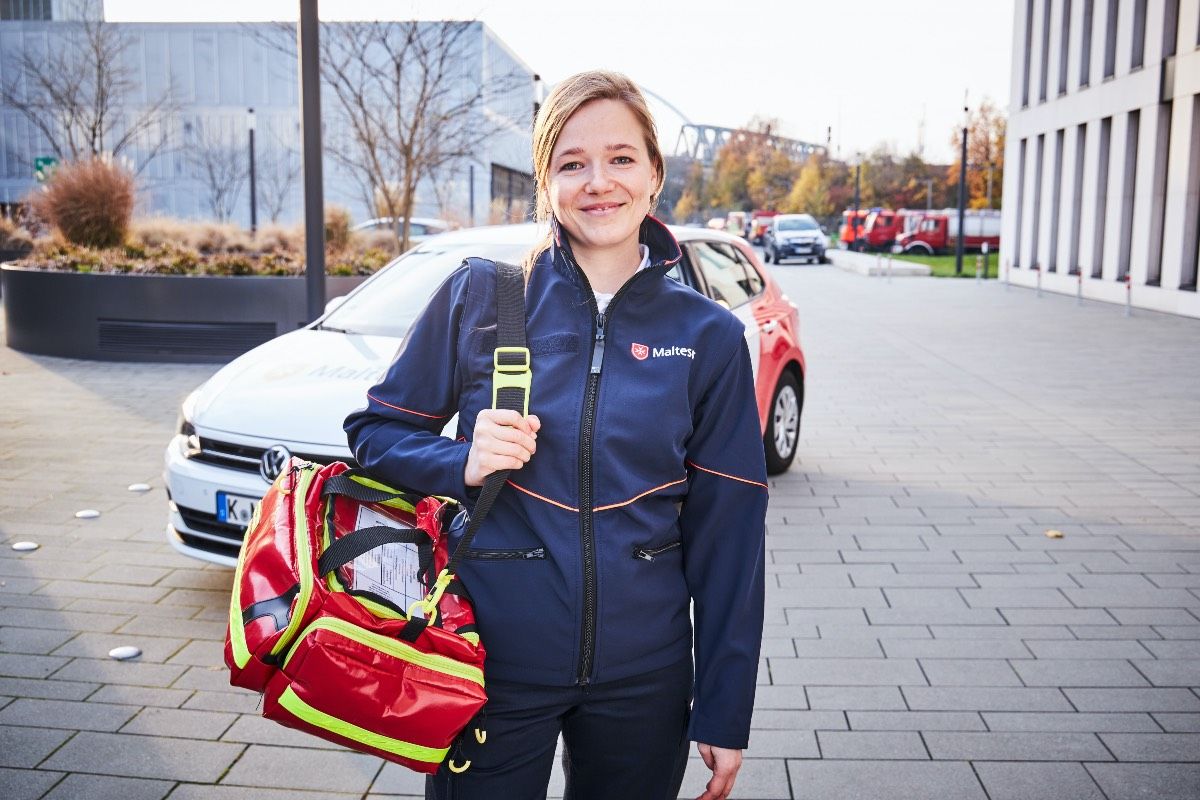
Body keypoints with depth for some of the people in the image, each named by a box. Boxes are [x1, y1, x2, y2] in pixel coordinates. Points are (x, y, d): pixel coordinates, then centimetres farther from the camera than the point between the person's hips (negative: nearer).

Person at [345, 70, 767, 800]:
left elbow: (728, 532, -1)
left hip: (643, 677, 1)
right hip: (492, 663, -1)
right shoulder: (479, 295, -5)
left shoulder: (708, 336, -3)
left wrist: (726, 714, 0)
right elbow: (376, 432, 4)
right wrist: (463, 463, -18)